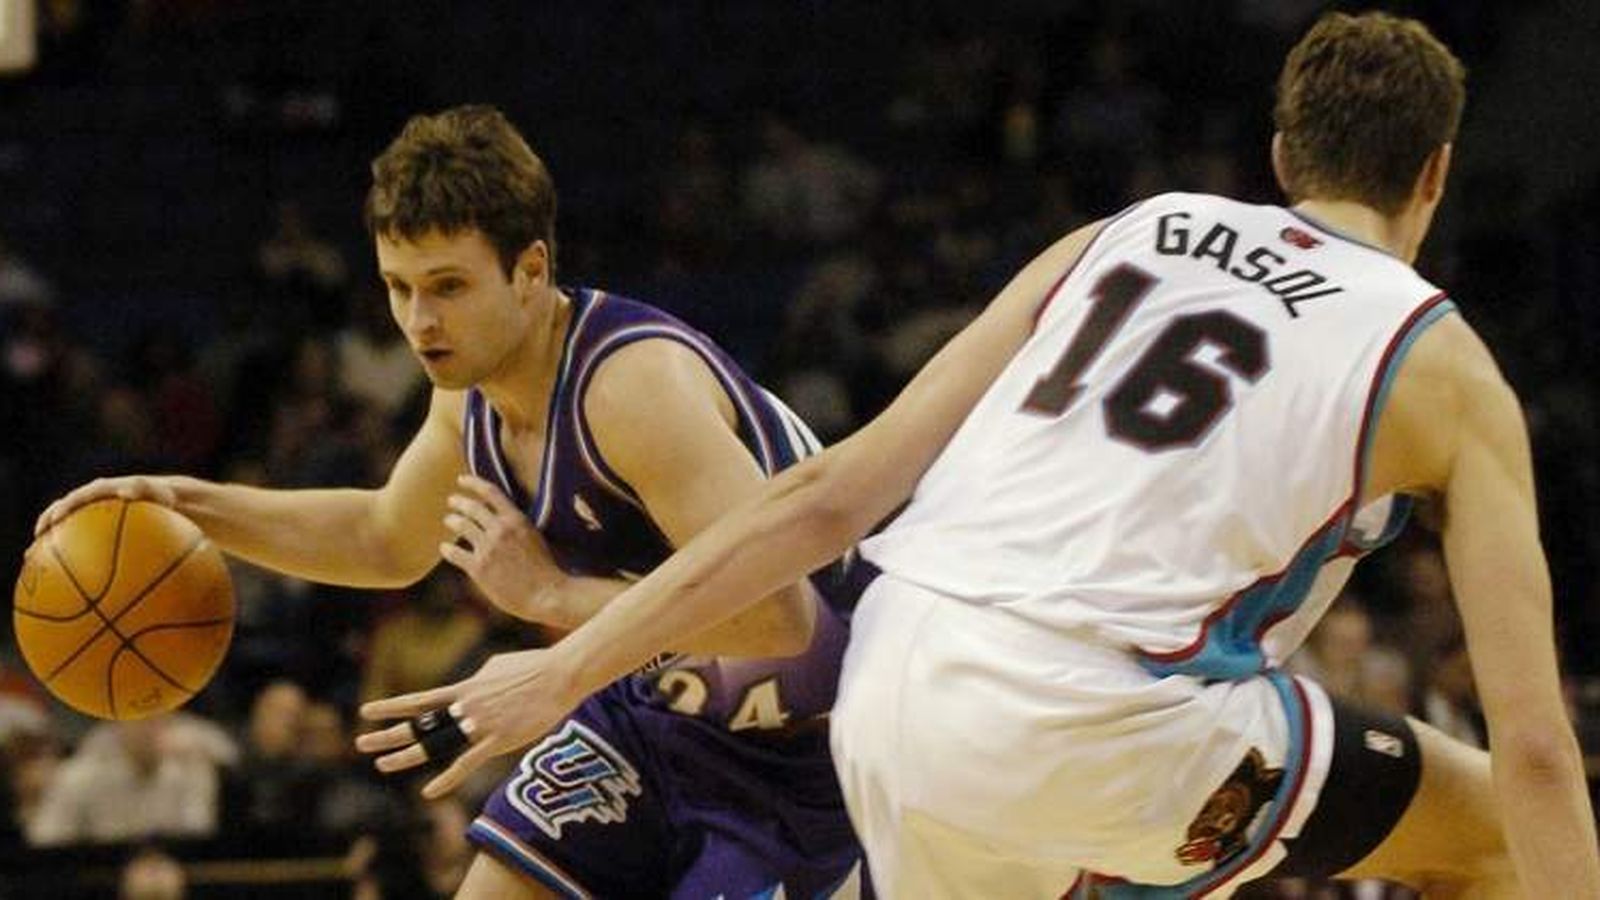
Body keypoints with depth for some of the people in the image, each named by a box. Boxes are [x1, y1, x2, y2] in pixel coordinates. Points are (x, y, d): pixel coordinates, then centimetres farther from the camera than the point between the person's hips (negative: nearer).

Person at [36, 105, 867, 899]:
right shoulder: (473, 385, -4)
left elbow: (778, 614, -41)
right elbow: (389, 541, 19)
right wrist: (194, 506, 7)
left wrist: (553, 595, -36)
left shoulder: (636, 381, -32)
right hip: (661, 704, 9)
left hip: (799, 753, -9)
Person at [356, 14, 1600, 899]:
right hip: (1088, 727, -5)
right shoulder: (1442, 368, 11)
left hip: (887, 691, 5)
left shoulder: (1120, 240, 22)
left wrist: (568, 670, 16)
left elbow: (833, 492, 15)